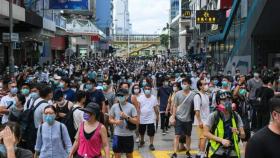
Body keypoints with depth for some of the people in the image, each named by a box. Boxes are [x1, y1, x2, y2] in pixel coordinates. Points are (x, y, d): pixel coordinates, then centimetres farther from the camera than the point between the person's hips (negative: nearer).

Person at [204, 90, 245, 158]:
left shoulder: (236, 116, 3)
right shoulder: (214, 116, -7)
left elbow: (243, 135, 7)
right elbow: (206, 133, -9)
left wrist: (238, 132, -17)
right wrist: (221, 140, -18)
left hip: (232, 152, 4)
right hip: (217, 152, -4)